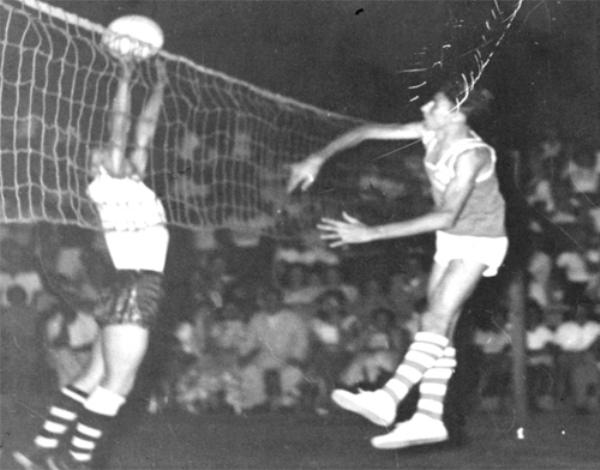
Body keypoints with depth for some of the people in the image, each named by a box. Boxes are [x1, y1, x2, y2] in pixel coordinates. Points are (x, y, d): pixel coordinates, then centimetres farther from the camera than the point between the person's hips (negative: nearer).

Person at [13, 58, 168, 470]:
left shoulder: (132, 184, 17)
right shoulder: (109, 185, -3)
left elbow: (146, 130, 23)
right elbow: (121, 127, -6)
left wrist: (160, 87, 25)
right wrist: (126, 79, -1)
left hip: (137, 290, 8)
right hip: (135, 286, -8)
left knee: (96, 378, 8)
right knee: (117, 382, -8)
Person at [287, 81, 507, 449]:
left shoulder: (471, 155, -29)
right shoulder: (431, 133, -6)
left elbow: (446, 216, -35)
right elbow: (368, 132, 0)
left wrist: (372, 233, -36)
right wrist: (319, 158, -10)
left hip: (479, 242, -9)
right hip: (451, 239, 9)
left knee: (437, 321, -19)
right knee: (439, 328, 2)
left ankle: (387, 400, -30)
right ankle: (429, 418, 0)